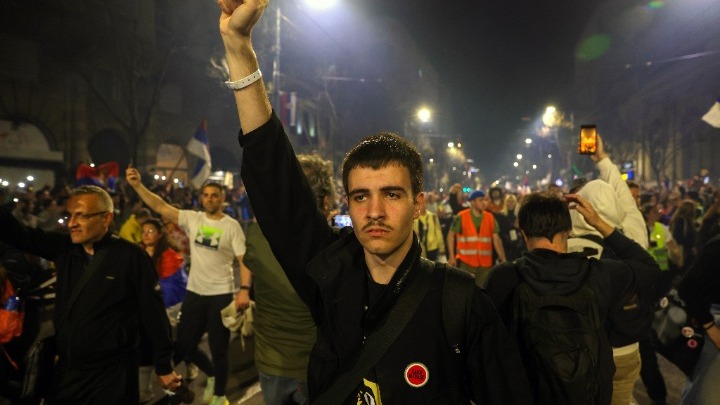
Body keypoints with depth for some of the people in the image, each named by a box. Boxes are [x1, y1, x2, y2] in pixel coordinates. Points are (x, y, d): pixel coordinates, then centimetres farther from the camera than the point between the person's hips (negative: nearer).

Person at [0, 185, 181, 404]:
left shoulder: (131, 256, -15)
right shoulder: (64, 248, 2)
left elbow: (153, 312, -12)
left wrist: (164, 367, -9)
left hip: (112, 374, -5)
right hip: (66, 370, 5)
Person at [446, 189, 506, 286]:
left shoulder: (490, 218, 6)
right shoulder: (461, 217, -4)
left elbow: (496, 239, 5)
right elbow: (451, 235, 2)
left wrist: (503, 259, -1)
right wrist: (451, 256, -4)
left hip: (485, 263, 3)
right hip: (466, 262, -3)